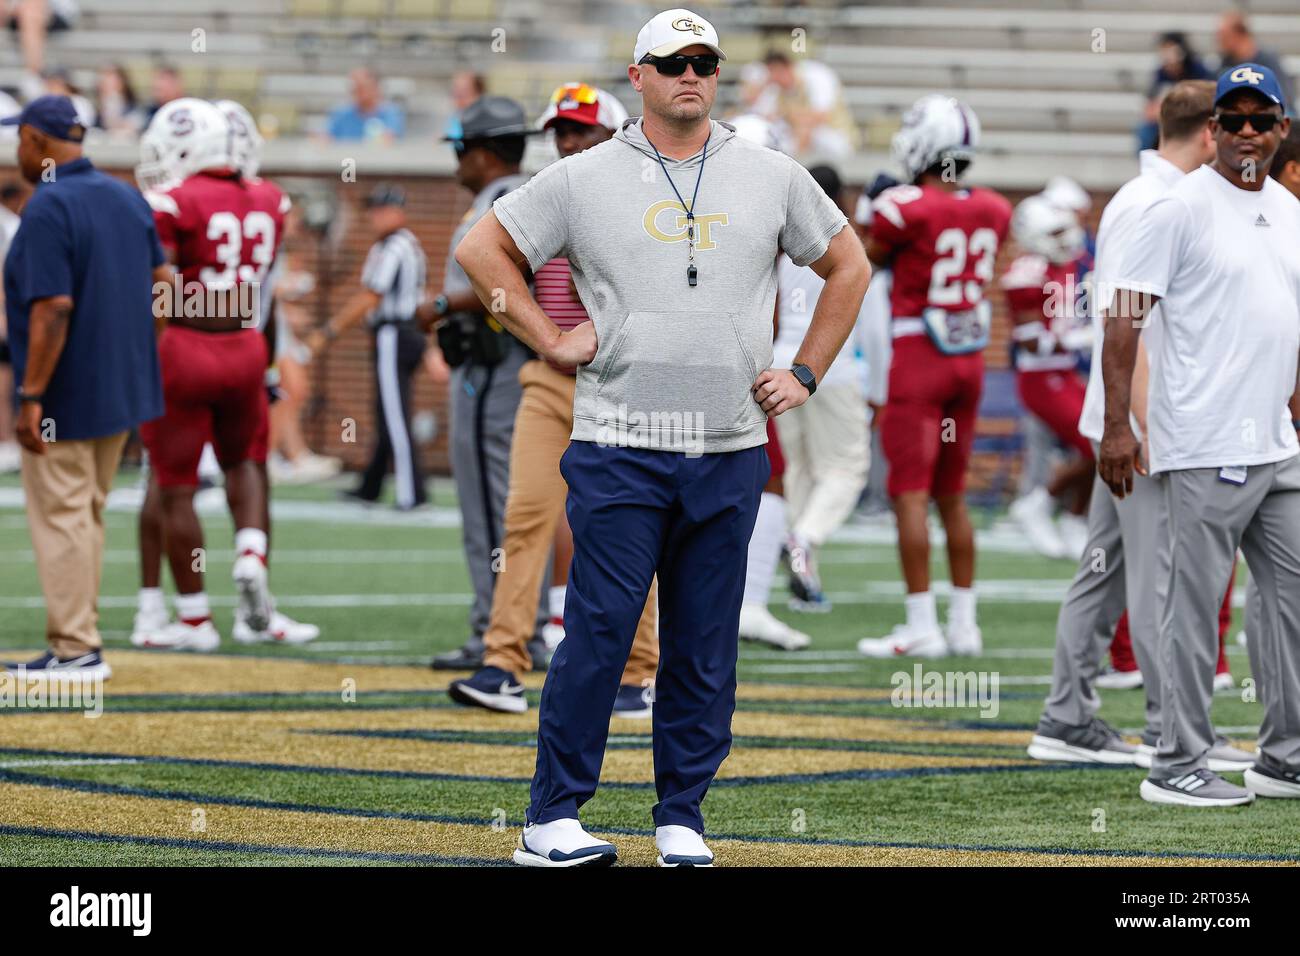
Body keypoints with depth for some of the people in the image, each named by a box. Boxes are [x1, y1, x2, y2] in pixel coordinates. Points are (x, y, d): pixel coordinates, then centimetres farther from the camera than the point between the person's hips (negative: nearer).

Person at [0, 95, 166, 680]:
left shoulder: (47, 208, -18)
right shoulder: (128, 198, 8)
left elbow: (53, 308, -24)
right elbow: (161, 283, 11)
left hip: (65, 393, -8)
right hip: (123, 388, 8)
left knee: (60, 517, -2)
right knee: (86, 513, 16)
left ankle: (76, 650, -2)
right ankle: (77, 641, 19)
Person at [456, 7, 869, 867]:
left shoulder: (772, 177, 10)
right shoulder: (582, 179, 4)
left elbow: (849, 266, 19)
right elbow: (482, 249, 9)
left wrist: (805, 375, 10)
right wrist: (549, 340, 0)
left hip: (731, 454, 3)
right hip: (619, 449, -3)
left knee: (706, 647, 5)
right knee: (599, 633, -7)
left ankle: (683, 819, 14)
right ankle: (552, 819, -2)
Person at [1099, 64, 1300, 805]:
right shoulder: (1182, 208, -8)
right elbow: (1126, 314, -11)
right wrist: (1117, 425, -16)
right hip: (1204, 451, -8)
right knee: (1194, 606, -5)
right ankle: (1178, 768, 0)